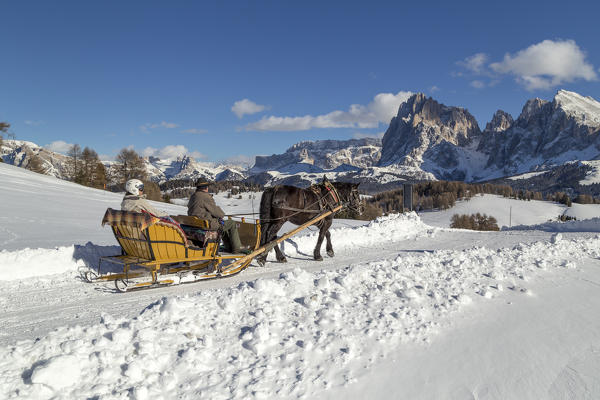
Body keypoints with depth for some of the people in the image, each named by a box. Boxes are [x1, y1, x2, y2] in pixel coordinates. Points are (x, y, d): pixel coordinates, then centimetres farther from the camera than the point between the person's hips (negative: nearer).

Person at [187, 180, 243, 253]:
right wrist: (222, 214, 7)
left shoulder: (193, 197, 12)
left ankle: (229, 247, 32)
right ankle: (236, 249, 5)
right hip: (207, 224, -10)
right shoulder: (206, 197, -18)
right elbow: (215, 211, -16)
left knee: (223, 223, 29)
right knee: (232, 224, 1)